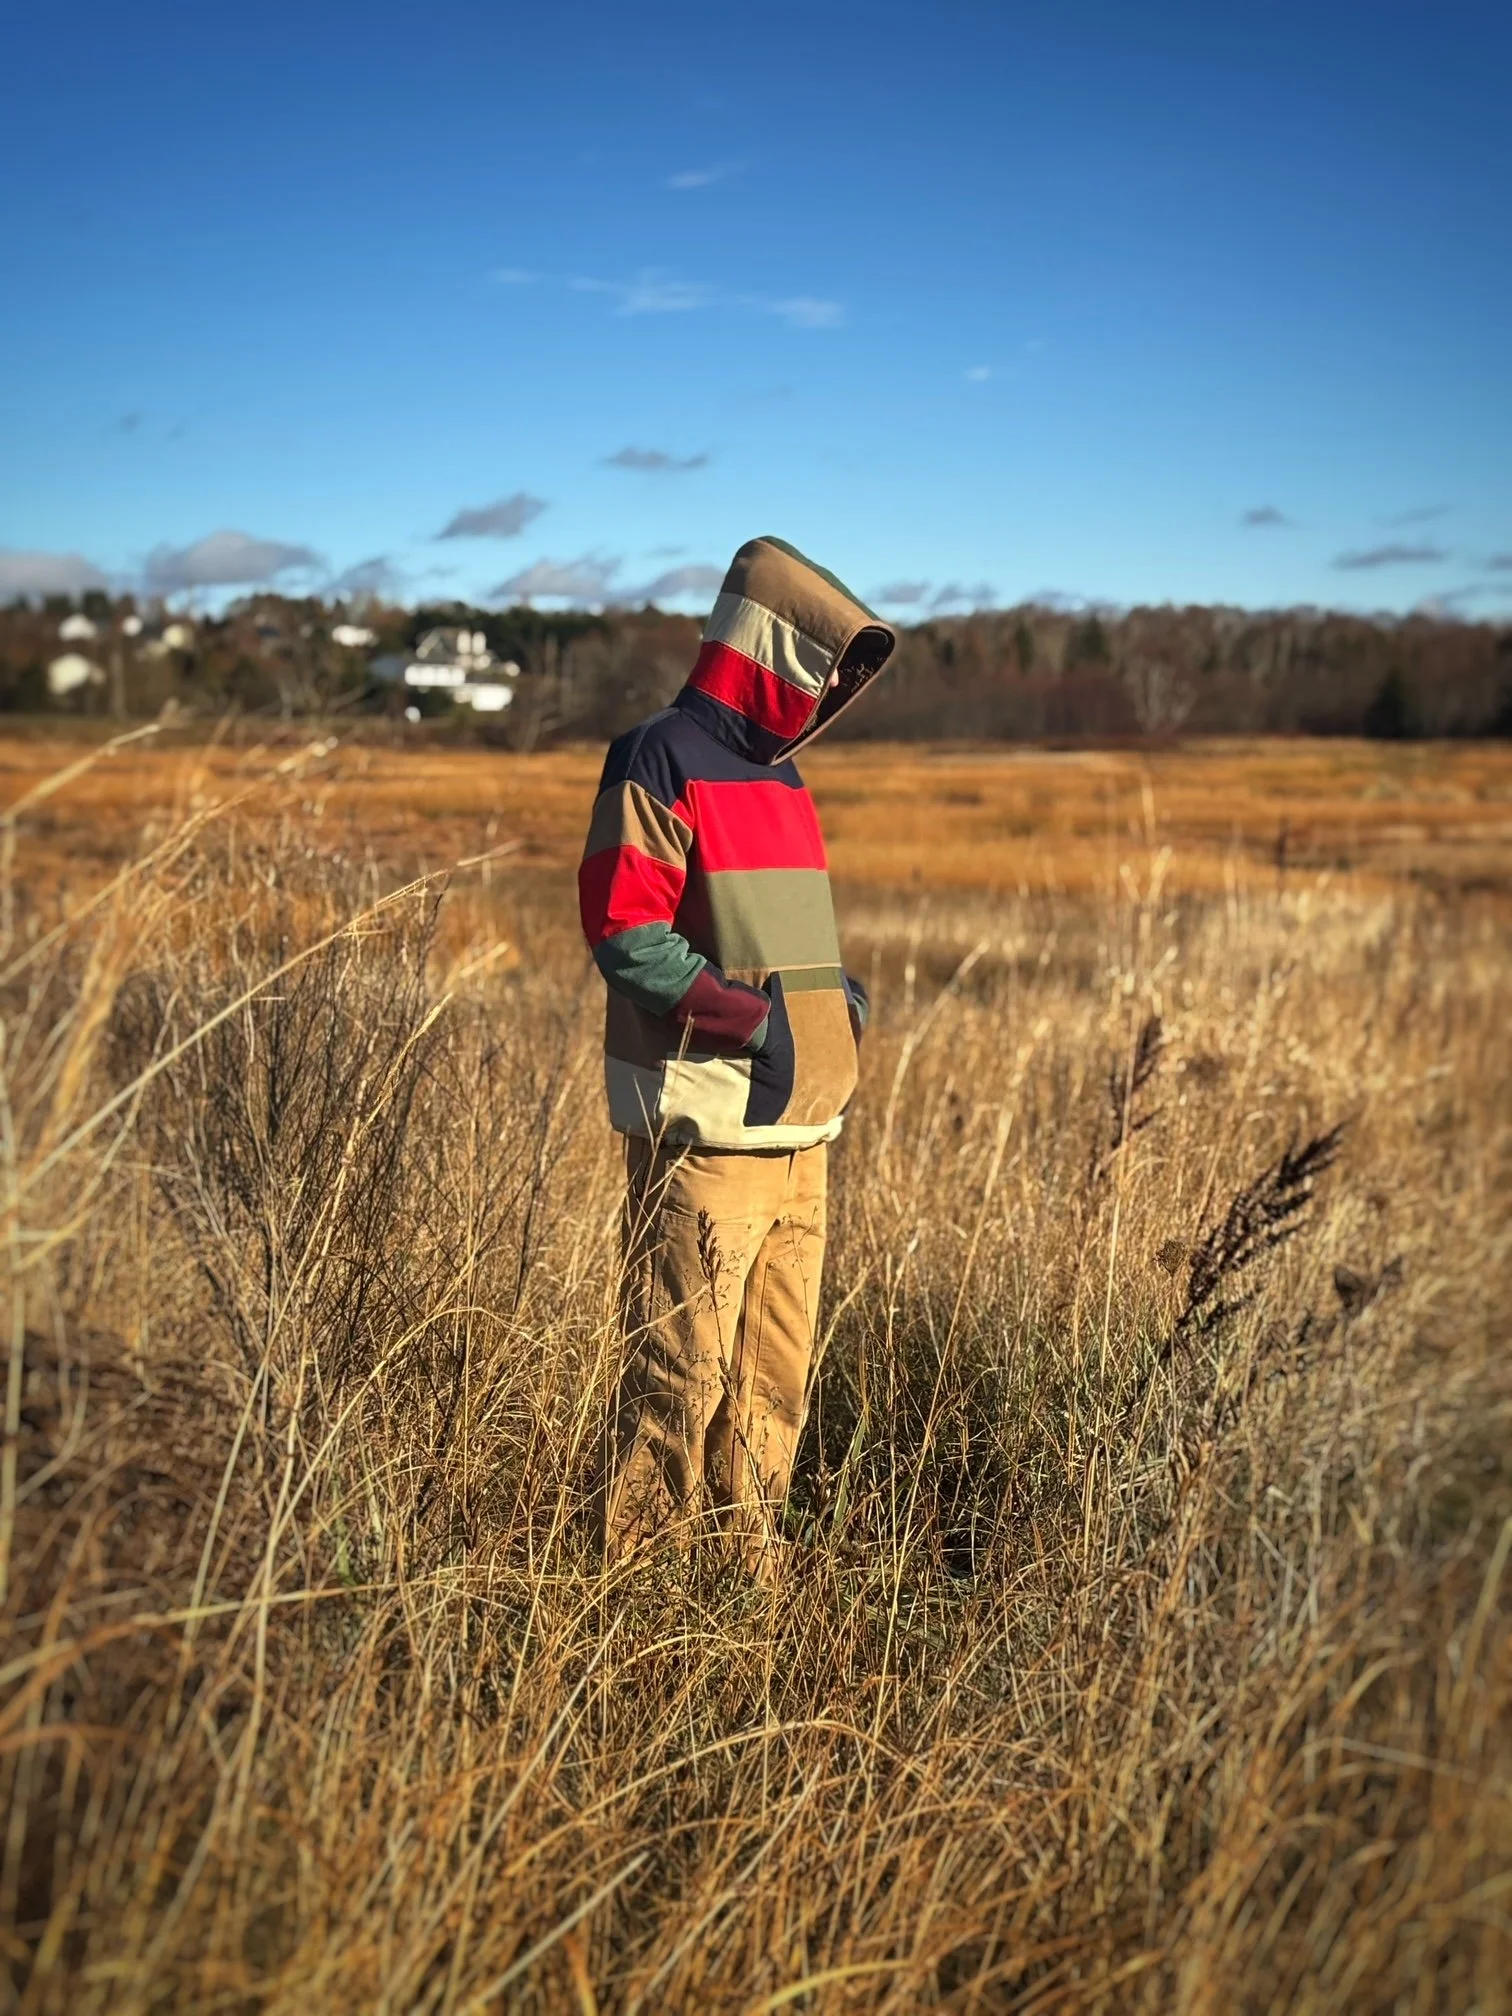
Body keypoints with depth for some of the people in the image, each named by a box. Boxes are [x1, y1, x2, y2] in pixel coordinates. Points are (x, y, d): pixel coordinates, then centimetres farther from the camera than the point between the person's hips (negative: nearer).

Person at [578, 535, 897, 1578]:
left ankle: (751, 1560, 26)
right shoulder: (661, 760, -8)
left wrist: (835, 988, 8)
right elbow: (624, 933, -14)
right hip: (704, 1129, -9)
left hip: (798, 1130, 9)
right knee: (682, 1367, -4)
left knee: (777, 1370, 14)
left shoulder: (777, 769, 19)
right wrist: (749, 1014, -19)